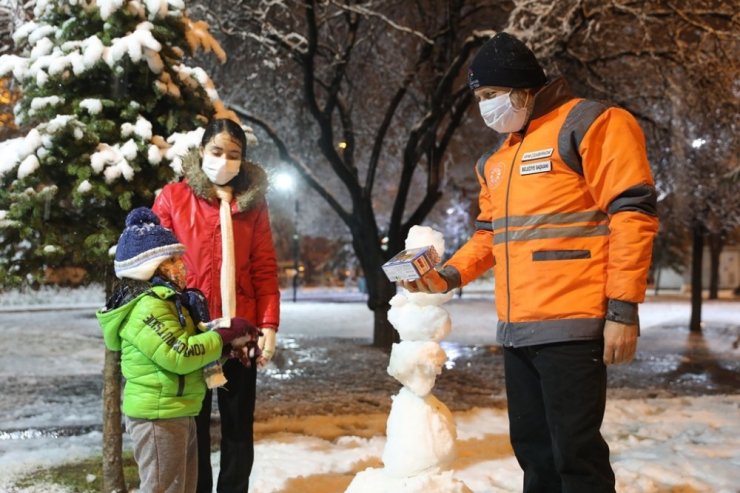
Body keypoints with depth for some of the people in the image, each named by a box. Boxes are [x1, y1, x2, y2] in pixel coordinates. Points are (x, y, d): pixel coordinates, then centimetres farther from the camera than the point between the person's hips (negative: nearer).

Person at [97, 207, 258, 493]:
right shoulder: (147, 307, -18)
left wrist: (226, 345, 0)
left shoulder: (164, 300, 15)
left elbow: (188, 346, 17)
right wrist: (226, 336, -15)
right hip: (158, 416, -10)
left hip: (179, 414, 10)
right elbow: (178, 356, -25)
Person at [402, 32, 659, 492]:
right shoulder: (496, 160, 19)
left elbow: (632, 213, -12)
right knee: (533, 447, 15)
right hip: (518, 329, 8)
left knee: (575, 451, -5)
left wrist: (622, 308, -16)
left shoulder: (591, 124, -6)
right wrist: (449, 275, 8)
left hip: (570, 325, -8)